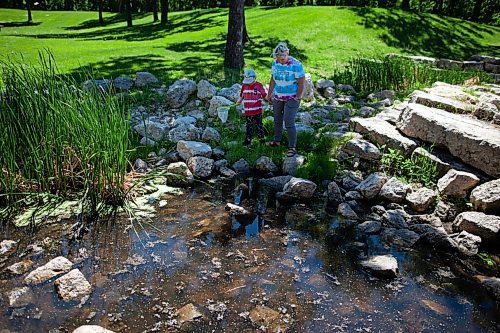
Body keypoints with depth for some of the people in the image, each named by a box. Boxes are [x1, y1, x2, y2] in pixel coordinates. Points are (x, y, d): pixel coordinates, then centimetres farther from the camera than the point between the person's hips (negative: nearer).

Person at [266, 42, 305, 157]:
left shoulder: (296, 65, -19)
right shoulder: (275, 63, 0)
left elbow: (301, 83, -16)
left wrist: (297, 98, -13)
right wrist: (269, 94, 13)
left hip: (291, 98, -6)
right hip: (277, 97, 6)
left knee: (289, 123, -9)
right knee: (277, 120, 15)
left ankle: (292, 147, 2)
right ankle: (277, 141, 34)